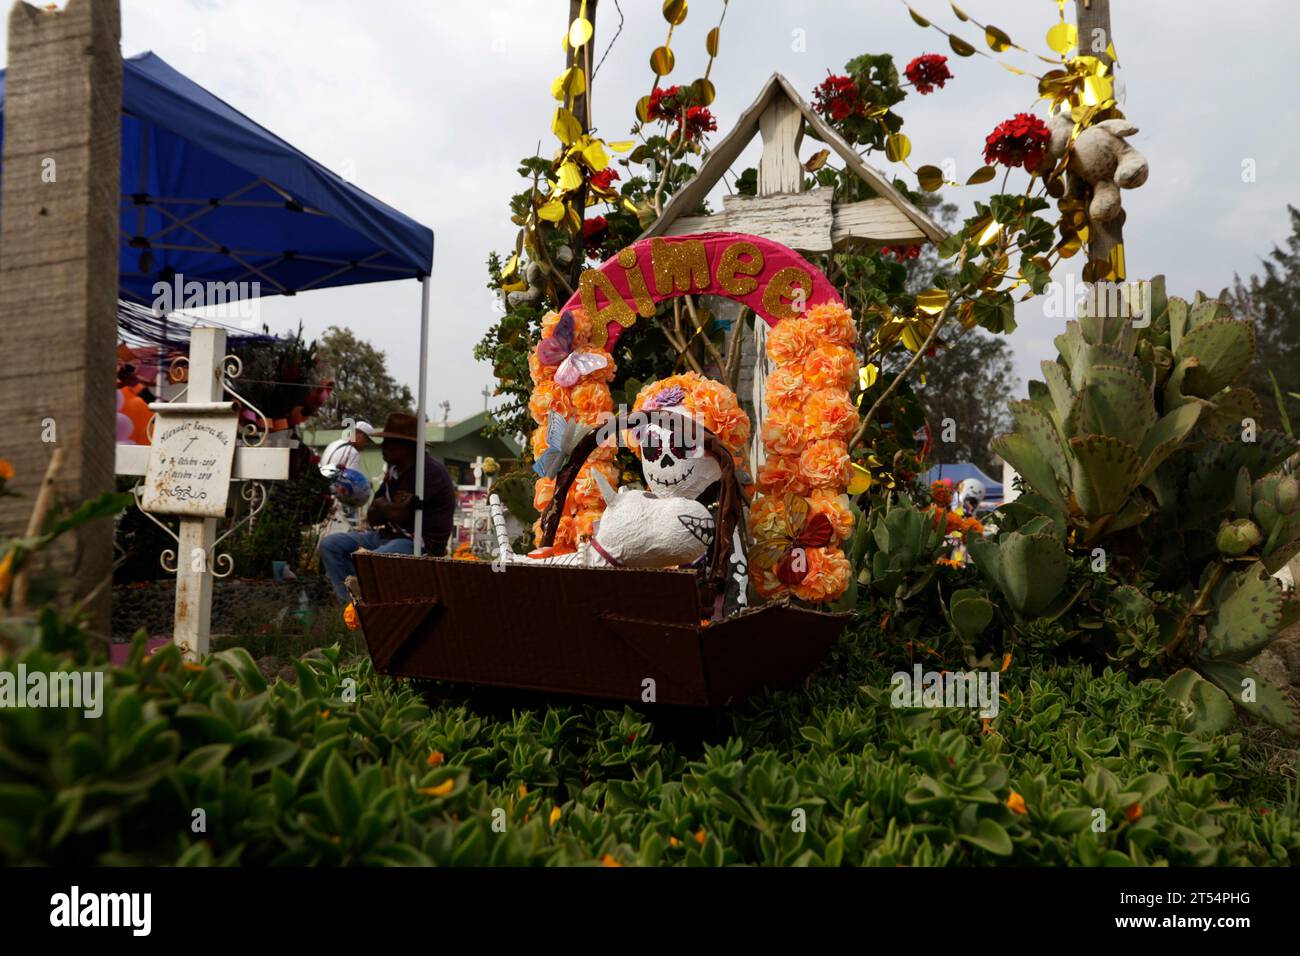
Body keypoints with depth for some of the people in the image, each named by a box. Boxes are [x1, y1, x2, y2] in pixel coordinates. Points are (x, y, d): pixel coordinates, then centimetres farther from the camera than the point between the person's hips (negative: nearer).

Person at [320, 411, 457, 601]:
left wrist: (380, 505, 0)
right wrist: (388, 508, -7)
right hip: (388, 535, 10)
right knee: (330, 544, 1)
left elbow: (400, 513, -21)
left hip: (421, 544, -10)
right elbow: (372, 518, 16)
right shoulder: (394, 469, 13)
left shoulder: (429, 470, -16)